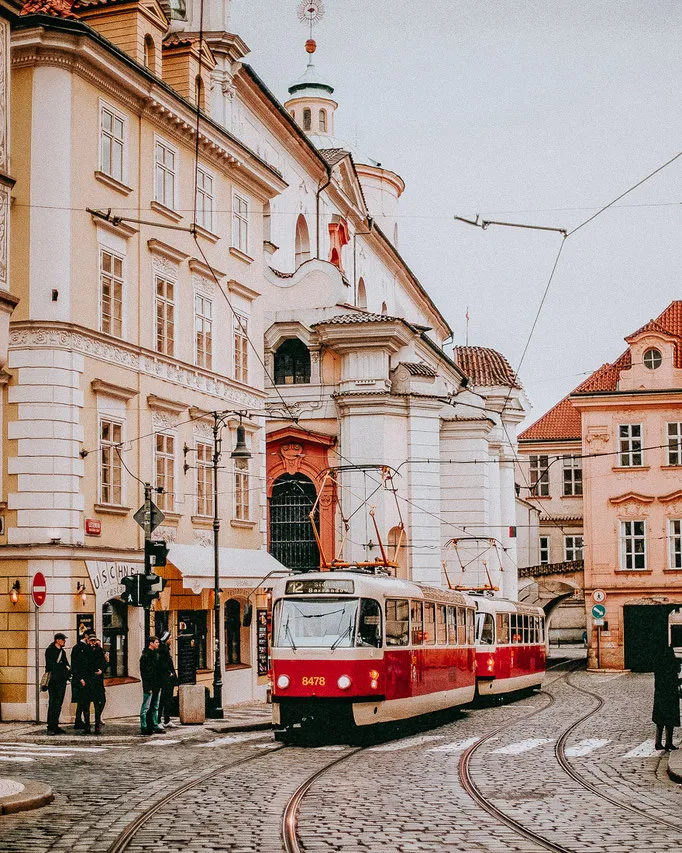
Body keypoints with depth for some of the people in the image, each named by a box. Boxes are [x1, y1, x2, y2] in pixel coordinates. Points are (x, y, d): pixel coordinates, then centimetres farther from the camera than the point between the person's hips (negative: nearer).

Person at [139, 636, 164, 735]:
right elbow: (144, 672, -15)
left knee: (155, 707, 12)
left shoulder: (156, 654, 15)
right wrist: (148, 687, -19)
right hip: (149, 686, -9)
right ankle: (144, 728, -1)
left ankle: (155, 726, 17)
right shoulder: (145, 655, -11)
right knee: (146, 707, -4)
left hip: (157, 685, 9)